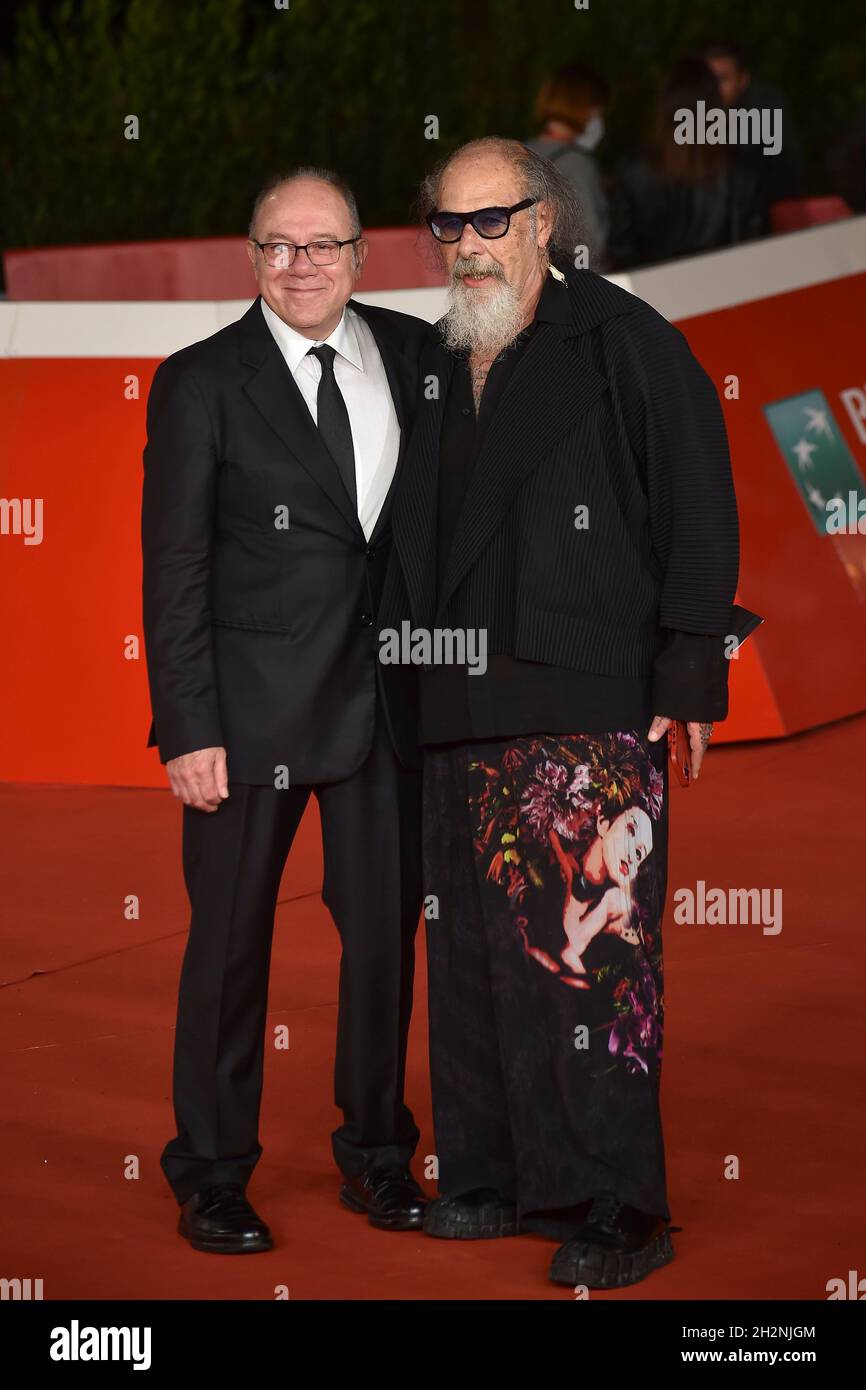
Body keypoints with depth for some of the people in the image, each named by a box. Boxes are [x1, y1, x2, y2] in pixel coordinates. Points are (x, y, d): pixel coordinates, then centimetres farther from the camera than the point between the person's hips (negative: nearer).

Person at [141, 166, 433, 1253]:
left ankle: (377, 1154, 26)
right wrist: (188, 729, -11)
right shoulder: (201, 381, -4)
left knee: (387, 927, 10)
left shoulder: (411, 353, 6)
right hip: (254, 702, -3)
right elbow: (174, 567, -6)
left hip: (386, 696, 4)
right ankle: (212, 1175, 17)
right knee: (230, 939, 4)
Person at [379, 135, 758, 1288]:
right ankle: (495, 1179, 20)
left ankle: (616, 1205, -3)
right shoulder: (441, 363, 16)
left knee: (589, 948, -8)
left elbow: (698, 509, -5)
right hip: (462, 715, 7)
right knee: (474, 951, 9)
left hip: (590, 706, -7)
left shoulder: (621, 341, -3)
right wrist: (403, 668, 15)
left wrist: (687, 675, -9)